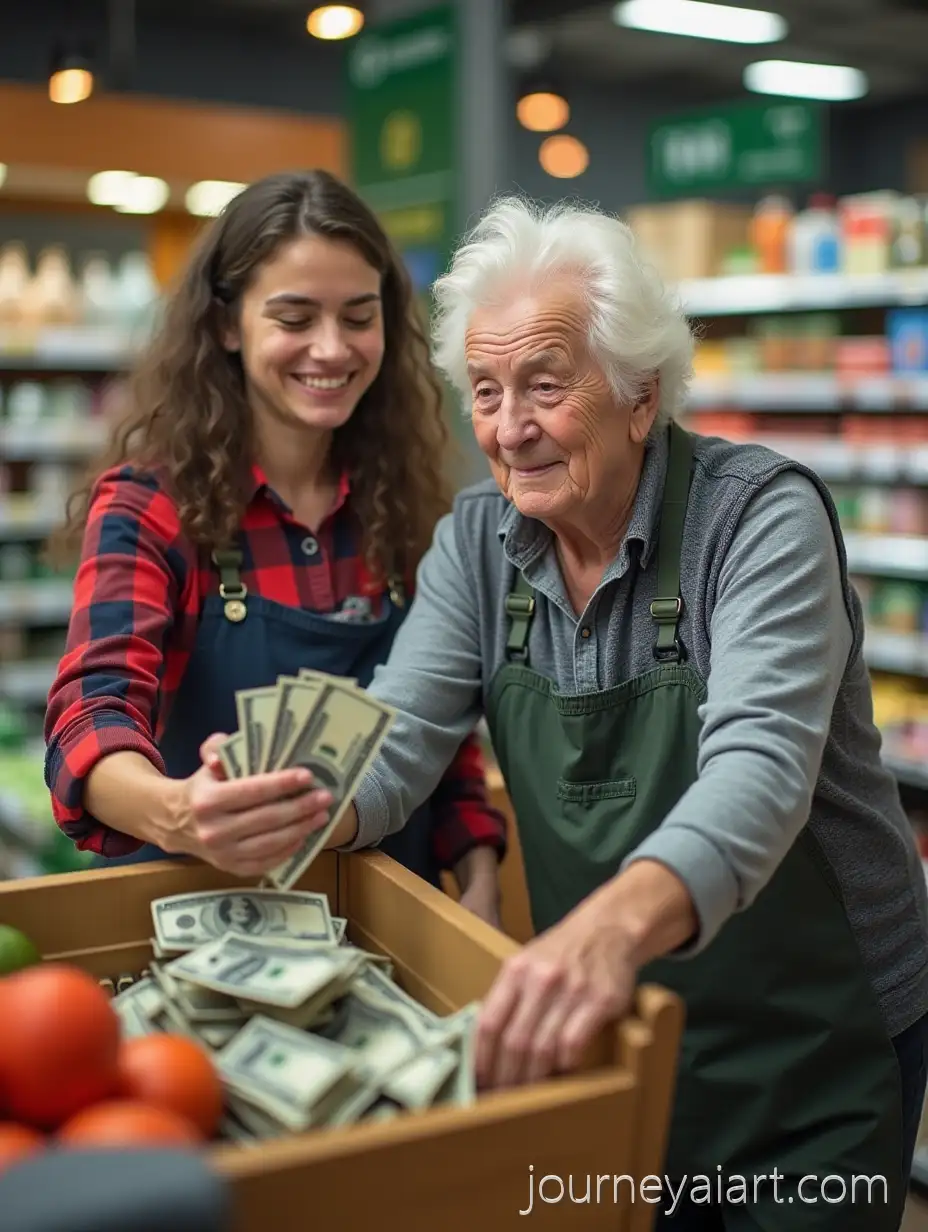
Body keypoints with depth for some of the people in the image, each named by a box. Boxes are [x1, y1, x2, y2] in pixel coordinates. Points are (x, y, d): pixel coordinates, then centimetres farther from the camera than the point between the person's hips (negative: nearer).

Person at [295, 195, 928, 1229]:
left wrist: (618, 921, -54)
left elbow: (760, 766, -35)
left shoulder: (760, 515, -20)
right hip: (610, 1028, 5)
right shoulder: (476, 543, -3)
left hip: (814, 1039, -4)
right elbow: (397, 741, -11)